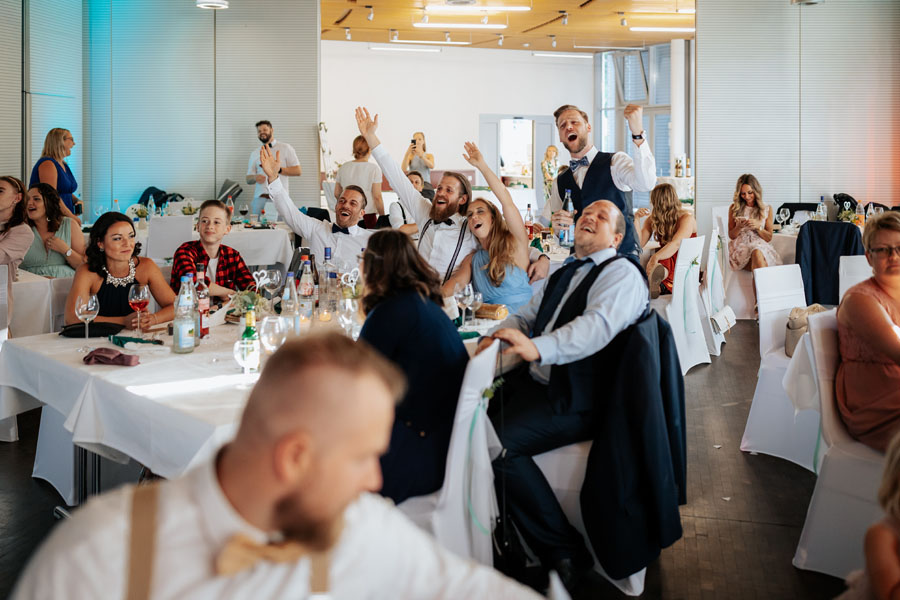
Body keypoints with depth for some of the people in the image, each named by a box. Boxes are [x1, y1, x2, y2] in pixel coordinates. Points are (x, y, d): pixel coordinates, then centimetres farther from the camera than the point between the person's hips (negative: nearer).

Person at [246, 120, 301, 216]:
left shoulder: (286, 148, 8)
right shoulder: (254, 154, 18)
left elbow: (297, 171, 1)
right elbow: (248, 179, 18)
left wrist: (279, 169, -12)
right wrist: (255, 177, -5)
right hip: (260, 198, 3)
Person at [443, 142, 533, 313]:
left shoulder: (515, 244, 5)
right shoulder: (473, 259, 19)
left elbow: (506, 199, -4)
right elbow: (456, 281, 3)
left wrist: (482, 165, -3)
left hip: (519, 318, -3)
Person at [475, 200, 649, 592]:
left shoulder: (621, 273, -4)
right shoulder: (563, 275, 23)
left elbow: (598, 325, -22)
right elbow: (525, 316, 25)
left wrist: (538, 348, -36)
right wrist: (495, 337, 2)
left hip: (580, 399, -8)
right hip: (538, 381, 8)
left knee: (500, 443, -26)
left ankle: (565, 553, -12)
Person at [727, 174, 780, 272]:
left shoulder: (767, 209, 13)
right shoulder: (734, 208, 13)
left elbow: (769, 237, 11)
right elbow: (731, 236, 13)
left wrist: (758, 227, -8)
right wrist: (739, 227, -8)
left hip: (762, 246, 0)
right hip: (740, 247, 0)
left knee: (757, 253, -40)